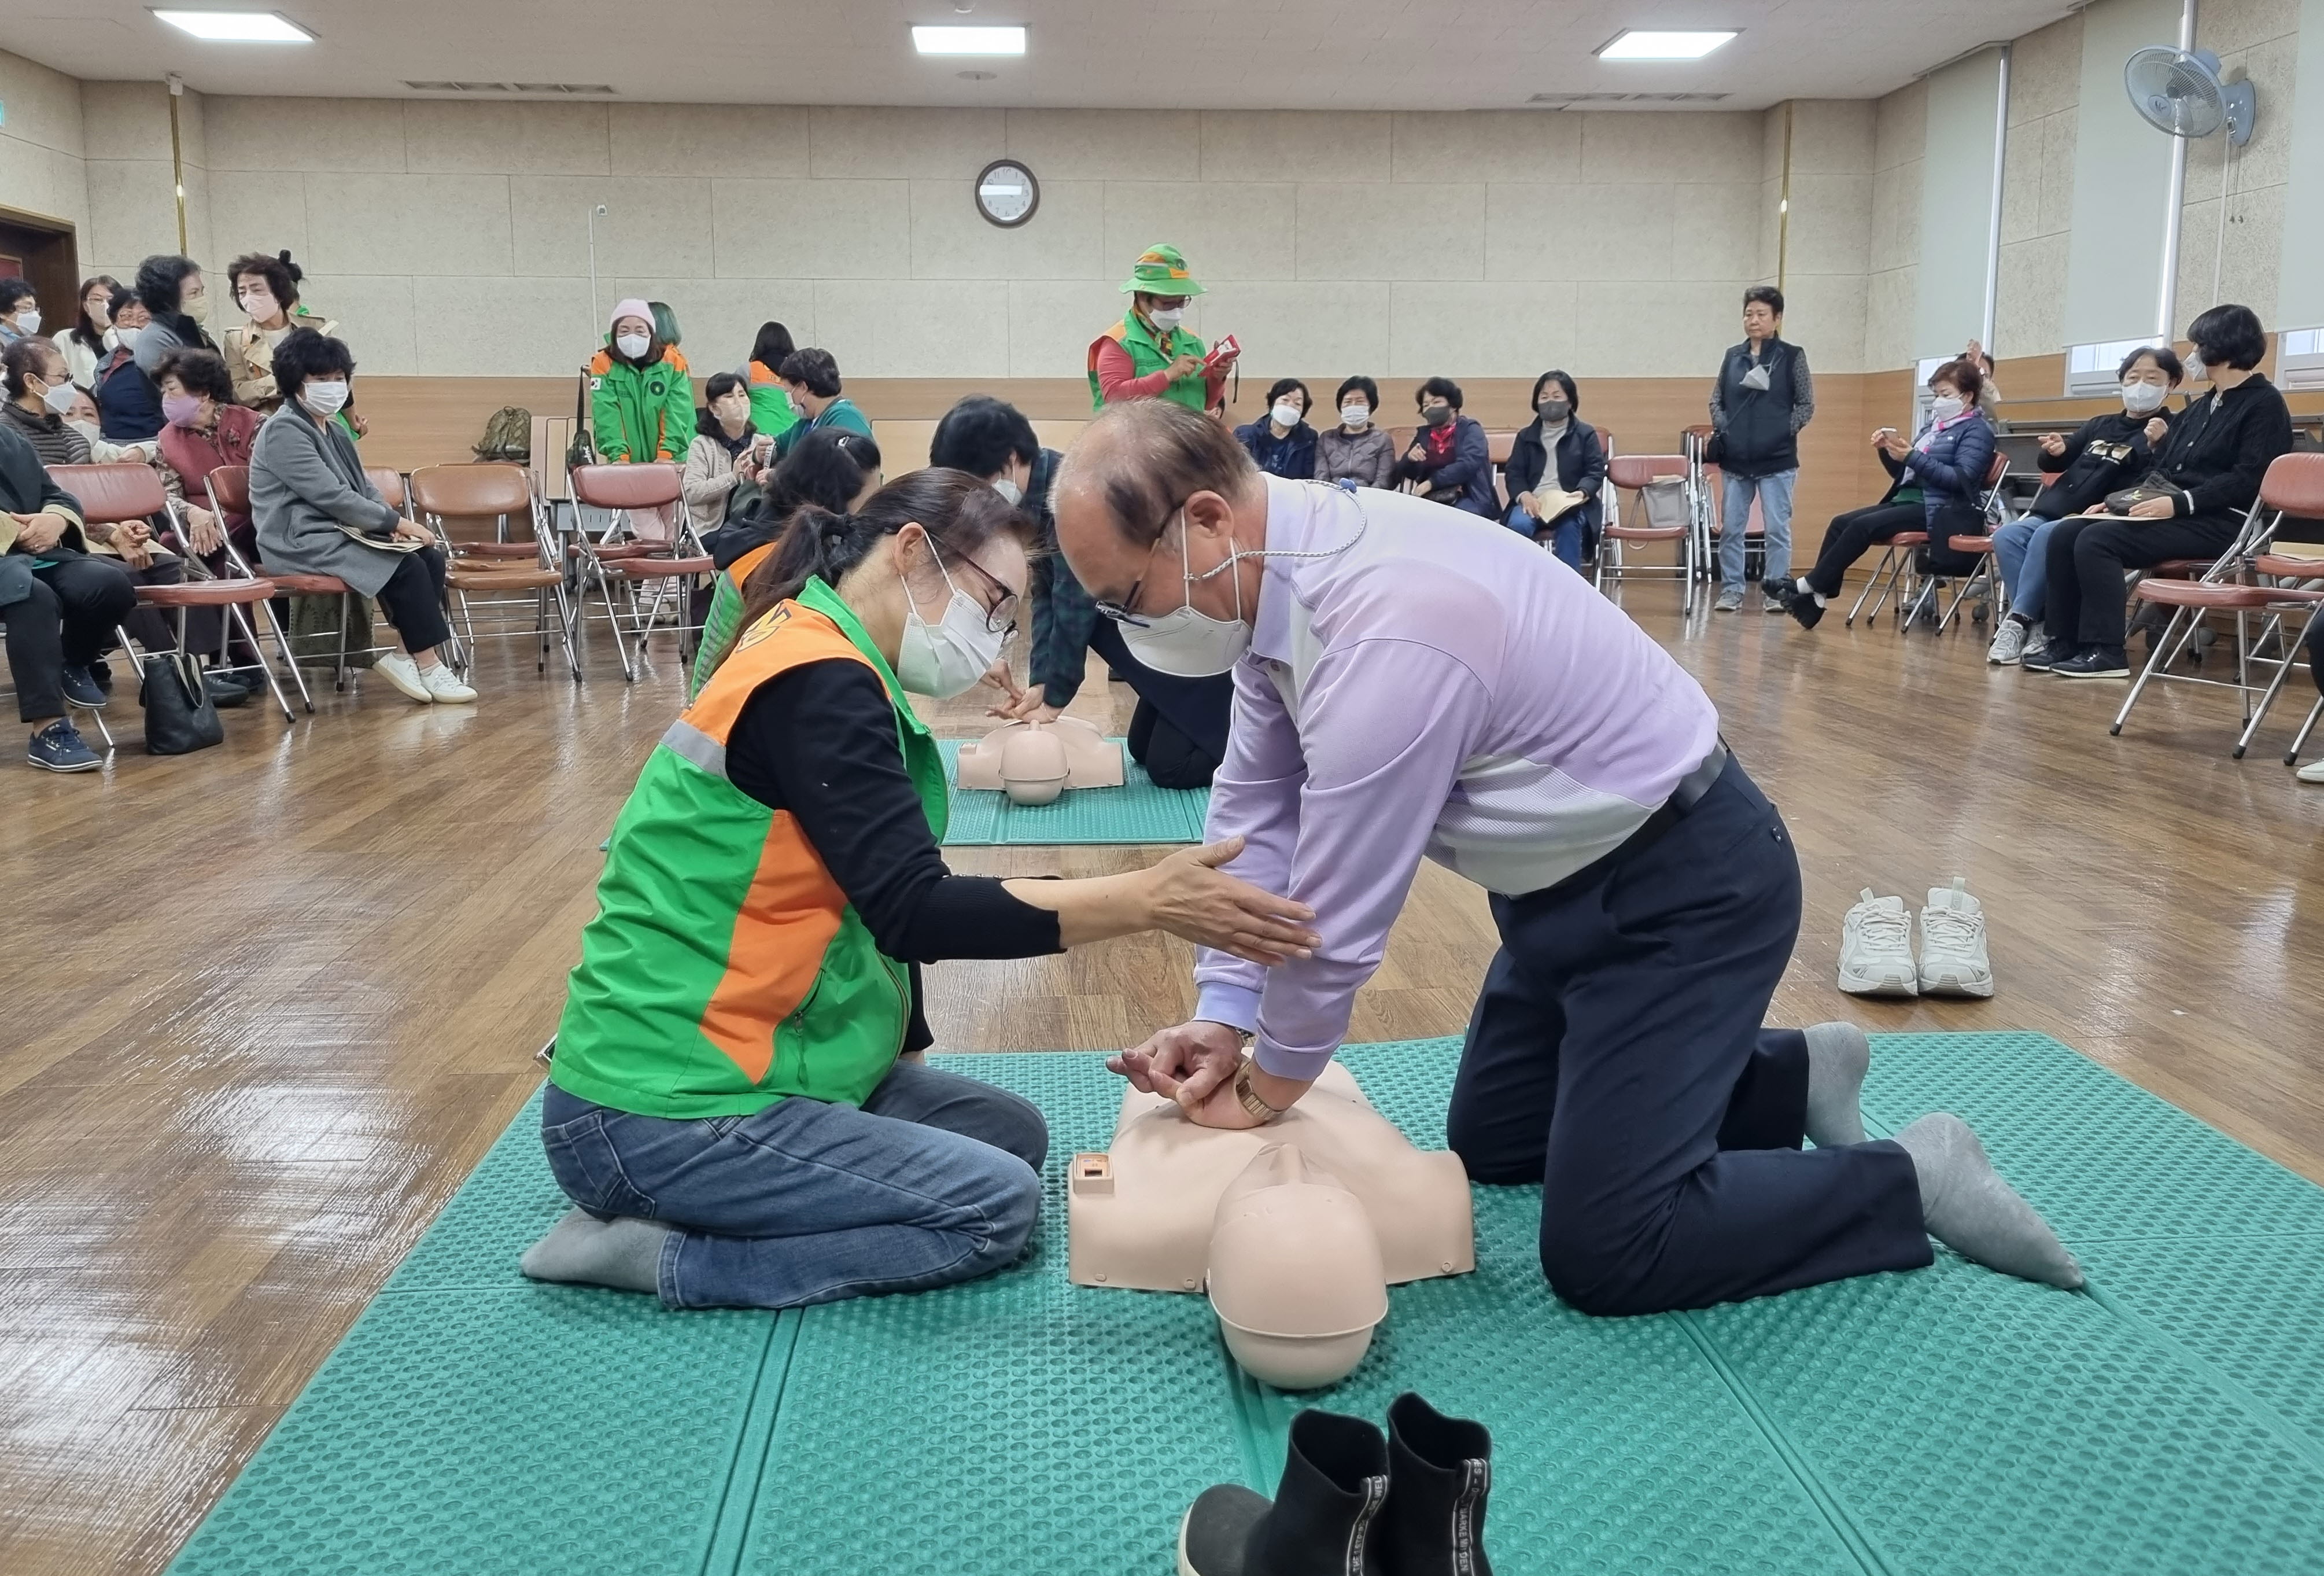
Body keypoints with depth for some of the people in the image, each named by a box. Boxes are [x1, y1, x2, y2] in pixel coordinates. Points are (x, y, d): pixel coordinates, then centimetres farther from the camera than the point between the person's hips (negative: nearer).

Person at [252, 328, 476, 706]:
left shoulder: (334, 431, 19)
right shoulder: (284, 430, -11)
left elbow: (364, 488, 20)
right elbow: (330, 496, -20)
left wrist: (393, 524, -2)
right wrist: (396, 522, -18)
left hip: (341, 533, 9)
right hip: (301, 542, -9)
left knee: (431, 556, -10)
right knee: (407, 566, -24)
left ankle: (408, 653, -13)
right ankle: (428, 667, -17)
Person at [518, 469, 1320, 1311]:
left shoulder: (816, 668, 12)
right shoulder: (818, 682, -20)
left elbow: (888, 904, 13)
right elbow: (914, 911, -26)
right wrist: (1147, 900, -27)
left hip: (729, 1065, 10)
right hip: (660, 1113, -10)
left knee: (1014, 1137, 11)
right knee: (998, 1203, -9)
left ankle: (670, 1210, 6)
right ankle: (662, 1252, -6)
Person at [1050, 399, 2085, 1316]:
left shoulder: (1386, 628, -35)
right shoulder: (1280, 575, -6)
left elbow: (1339, 911, -25)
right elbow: (1255, 810, 1)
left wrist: (1266, 1090, -10)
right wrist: (1222, 1017, -4)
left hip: (1682, 893, -9)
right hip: (1573, 884, 9)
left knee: (1603, 1255, -9)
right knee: (1489, 1148, 21)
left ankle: (1913, 1179, 9)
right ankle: (1788, 1073, 32)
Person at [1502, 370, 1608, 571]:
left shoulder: (1586, 434, 14)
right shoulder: (1526, 436, 20)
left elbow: (1596, 472, 5)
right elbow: (1513, 472, 11)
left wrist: (1581, 494, -18)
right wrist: (1524, 495, -12)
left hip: (1570, 504, -2)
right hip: (1533, 502, 2)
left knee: (1569, 527, -36)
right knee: (1518, 525, -32)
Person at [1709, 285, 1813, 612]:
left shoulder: (1792, 356, 0)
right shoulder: (1733, 356, 10)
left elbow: (1806, 406, 1)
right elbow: (1716, 400, 15)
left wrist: (1783, 431, -9)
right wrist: (1723, 428, -1)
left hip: (1776, 461, -3)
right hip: (1735, 460, 3)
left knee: (1777, 529, 0)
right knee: (1730, 529, 5)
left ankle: (1776, 592, 7)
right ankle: (1731, 590, 13)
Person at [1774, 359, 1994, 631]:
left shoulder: (1977, 430, -2)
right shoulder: (1933, 427, 22)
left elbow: (1961, 478, -16)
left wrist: (1912, 457, -22)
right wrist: (1887, 453, 0)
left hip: (1939, 509, -8)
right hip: (1908, 500, 8)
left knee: (1862, 526, -25)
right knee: (1840, 523, -12)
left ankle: (1810, 586, -19)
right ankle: (1813, 598, -20)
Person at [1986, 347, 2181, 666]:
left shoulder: (2169, 430, 4)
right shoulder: (2101, 425, 23)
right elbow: (2055, 464, 21)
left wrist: (2156, 446, -27)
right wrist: (2056, 453, -3)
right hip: (2055, 511, 6)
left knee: (2047, 536, -33)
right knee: (2006, 536, -20)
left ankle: (2018, 619, -27)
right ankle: (2037, 624, -23)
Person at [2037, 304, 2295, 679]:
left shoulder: (2265, 404, -5)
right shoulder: (2200, 407, 22)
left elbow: (2249, 480, -17)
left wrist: (2180, 503, -25)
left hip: (2218, 522, -9)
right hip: (2173, 514, 9)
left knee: (2097, 540, -28)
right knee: (2065, 534, -10)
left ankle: (2105, 651, -24)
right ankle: (2063, 639, -11)